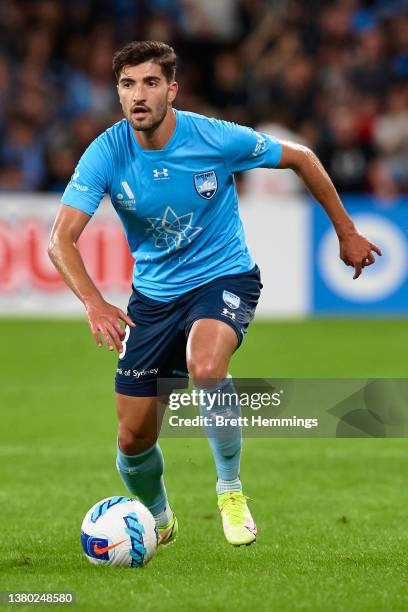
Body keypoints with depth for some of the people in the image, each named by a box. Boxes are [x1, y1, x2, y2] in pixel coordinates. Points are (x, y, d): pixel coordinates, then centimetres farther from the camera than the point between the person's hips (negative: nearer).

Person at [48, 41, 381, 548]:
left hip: (224, 276, -3)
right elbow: (61, 239, -22)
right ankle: (157, 520, 36)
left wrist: (346, 233, 7)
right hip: (153, 292, 3)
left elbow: (300, 158, -1)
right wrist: (94, 303, -40)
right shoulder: (106, 154, -16)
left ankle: (230, 488, -12)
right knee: (134, 440, 1)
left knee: (204, 367, -36)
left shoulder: (217, 139, -18)